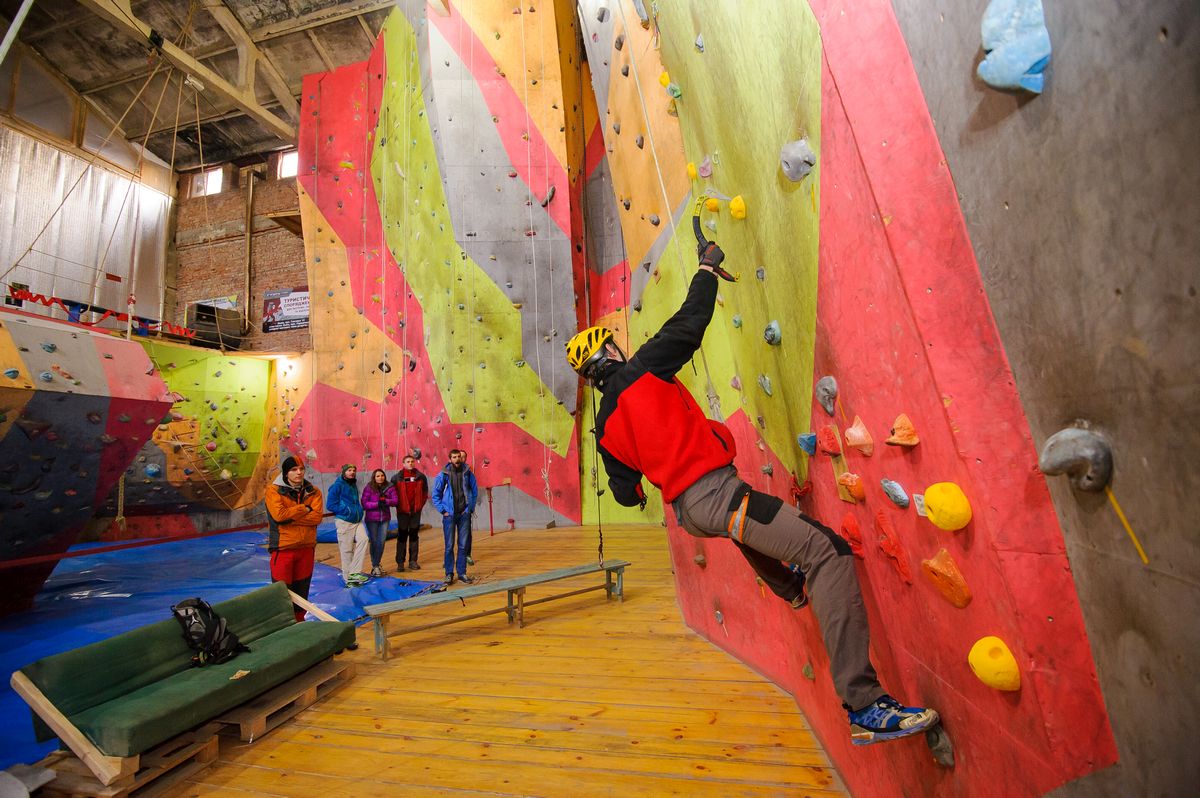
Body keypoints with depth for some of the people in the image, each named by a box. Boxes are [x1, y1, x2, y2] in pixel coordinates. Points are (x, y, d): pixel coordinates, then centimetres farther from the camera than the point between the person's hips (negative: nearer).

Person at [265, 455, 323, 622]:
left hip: (306, 548, 4)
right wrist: (305, 508, -10)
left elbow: (317, 516, -9)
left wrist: (289, 517, -15)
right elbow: (279, 514, -19)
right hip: (283, 549, -3)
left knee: (302, 591, 15)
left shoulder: (313, 491, 5)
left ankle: (299, 622, 31)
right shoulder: (274, 490, -4)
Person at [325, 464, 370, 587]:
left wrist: (359, 510, 11)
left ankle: (354, 572, -9)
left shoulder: (353, 485, 15)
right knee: (347, 550, -1)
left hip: (357, 520, 6)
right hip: (344, 521, -6)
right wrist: (347, 511, -16)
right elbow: (331, 505, -11)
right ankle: (348, 579, 10)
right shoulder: (337, 485, -7)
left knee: (363, 539, -15)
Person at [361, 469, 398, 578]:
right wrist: (377, 504, -21)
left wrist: (386, 501, -23)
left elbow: (395, 501, -5)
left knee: (382, 542, 4)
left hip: (385, 519, 2)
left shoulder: (390, 487, 0)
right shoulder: (369, 488, -7)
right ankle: (375, 566, 19)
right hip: (371, 519, -2)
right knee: (374, 542, 4)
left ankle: (376, 565, 22)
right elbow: (364, 503, -12)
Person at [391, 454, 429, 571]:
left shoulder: (421, 477, 3)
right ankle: (400, 562, 10)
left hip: (416, 510, 2)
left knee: (414, 535, 7)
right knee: (402, 536, 2)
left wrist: (421, 504, 4)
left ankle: (413, 561, 14)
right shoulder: (397, 478, -2)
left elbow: (425, 493, 10)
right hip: (402, 511, -2)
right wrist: (398, 505, -1)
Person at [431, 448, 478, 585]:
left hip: (464, 514, 2)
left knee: (463, 545, 6)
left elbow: (475, 491, 10)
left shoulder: (468, 472, 0)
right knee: (449, 546, 3)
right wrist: (443, 510, -3)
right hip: (449, 515, -1)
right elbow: (436, 494, 3)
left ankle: (462, 573, 17)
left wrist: (471, 507, 4)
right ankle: (449, 573, 15)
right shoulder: (444, 474, -4)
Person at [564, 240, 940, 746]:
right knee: (827, 549, -12)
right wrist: (707, 266, 16)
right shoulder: (640, 370, -4)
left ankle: (789, 588, 60)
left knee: (741, 524, 42)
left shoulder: (604, 427, 14)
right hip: (713, 491, -8)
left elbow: (626, 493, 20)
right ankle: (864, 706, -13)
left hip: (686, 511, 9)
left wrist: (635, 491, 45)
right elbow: (691, 321, -1)